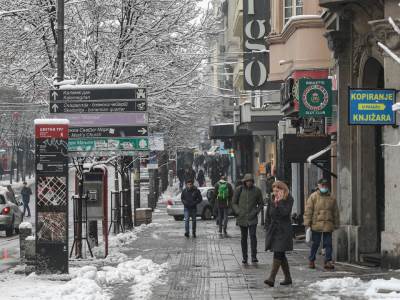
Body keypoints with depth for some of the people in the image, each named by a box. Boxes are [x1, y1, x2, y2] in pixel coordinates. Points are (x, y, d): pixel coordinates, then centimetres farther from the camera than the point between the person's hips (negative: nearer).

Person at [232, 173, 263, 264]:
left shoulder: (256, 190, 0)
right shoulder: (239, 190, 1)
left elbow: (260, 204, 10)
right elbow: (234, 203, 8)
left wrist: (256, 212, -5)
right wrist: (238, 212, -6)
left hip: (252, 218, -1)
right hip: (242, 218, 1)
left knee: (253, 236, -13)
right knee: (244, 237, 8)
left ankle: (254, 256, -13)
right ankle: (244, 257, 15)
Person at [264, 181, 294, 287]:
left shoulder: (289, 200, -5)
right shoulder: (271, 200, 10)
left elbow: (284, 212, -18)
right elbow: (268, 216, 15)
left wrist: (278, 202, -23)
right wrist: (268, 229, 9)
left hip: (283, 231, -6)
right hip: (273, 230, 6)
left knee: (278, 254, -13)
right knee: (281, 255, 10)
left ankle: (272, 278, -21)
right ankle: (288, 278, 20)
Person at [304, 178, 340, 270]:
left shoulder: (332, 198, 12)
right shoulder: (313, 196, 2)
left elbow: (336, 213, 18)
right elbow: (308, 210, -1)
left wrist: (336, 224, 15)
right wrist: (307, 222, -7)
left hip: (328, 225, 3)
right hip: (316, 224, -3)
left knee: (328, 244, 0)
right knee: (315, 243, 3)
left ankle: (328, 261, 4)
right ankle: (311, 260, 16)